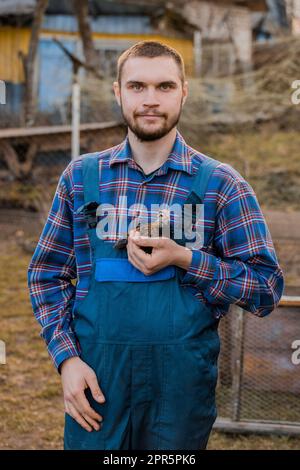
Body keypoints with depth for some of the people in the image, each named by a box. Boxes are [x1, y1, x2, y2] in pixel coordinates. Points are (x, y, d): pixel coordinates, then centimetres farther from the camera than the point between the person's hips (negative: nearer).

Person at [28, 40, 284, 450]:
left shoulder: (220, 183, -1)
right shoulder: (81, 177, 5)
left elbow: (267, 289, -3)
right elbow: (47, 274, 9)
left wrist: (185, 259, -16)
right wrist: (66, 356, -4)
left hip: (184, 375, -1)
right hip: (95, 373, 1)